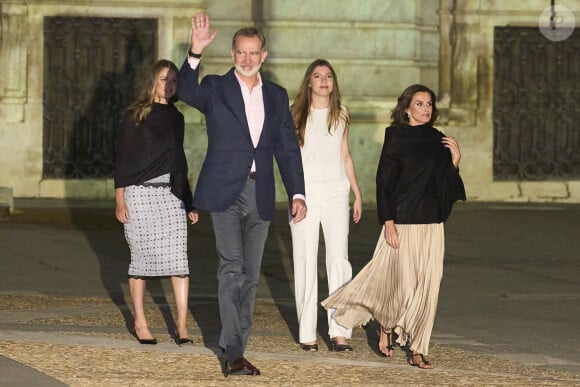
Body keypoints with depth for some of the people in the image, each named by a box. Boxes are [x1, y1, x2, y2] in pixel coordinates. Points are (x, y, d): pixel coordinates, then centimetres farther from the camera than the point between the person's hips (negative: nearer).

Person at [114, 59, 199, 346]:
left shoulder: (176, 118, 14)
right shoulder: (135, 116, 1)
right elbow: (122, 158, -1)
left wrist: (189, 203, 20)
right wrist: (120, 199, -8)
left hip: (171, 194, 3)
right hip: (140, 193, -3)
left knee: (178, 258, -7)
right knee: (141, 258, 1)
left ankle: (182, 327, -8)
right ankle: (140, 323, 12)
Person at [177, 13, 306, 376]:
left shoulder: (277, 96, 13)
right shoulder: (216, 88, 2)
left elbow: (288, 148, 12)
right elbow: (187, 92, -21)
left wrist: (297, 193, 3)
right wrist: (196, 52, -35)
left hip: (260, 196, 4)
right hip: (225, 192, -4)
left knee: (250, 276, 7)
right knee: (232, 268, -14)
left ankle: (236, 350, 14)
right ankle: (234, 354, -16)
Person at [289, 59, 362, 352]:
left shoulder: (341, 114, 13)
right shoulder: (297, 114, 6)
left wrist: (357, 194, 15)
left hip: (336, 191, 1)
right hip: (306, 191, -1)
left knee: (338, 259, -9)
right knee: (306, 260, -1)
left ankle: (339, 332, -14)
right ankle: (307, 333, 3)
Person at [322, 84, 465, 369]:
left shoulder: (438, 140, 10)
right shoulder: (396, 137, -4)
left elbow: (446, 184, 14)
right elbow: (384, 181, -7)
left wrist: (455, 160, -3)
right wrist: (388, 222, -13)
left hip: (432, 223, 5)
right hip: (403, 222, -5)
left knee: (428, 286, 1)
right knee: (404, 282, -3)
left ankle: (416, 350, 6)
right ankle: (387, 329, 24)